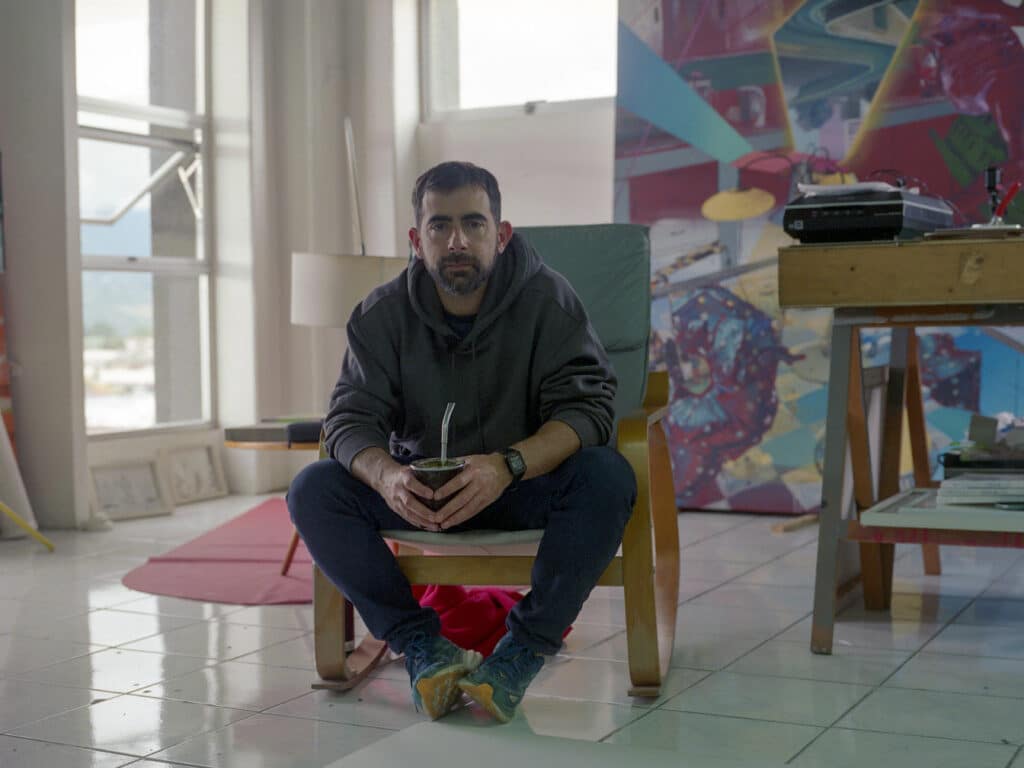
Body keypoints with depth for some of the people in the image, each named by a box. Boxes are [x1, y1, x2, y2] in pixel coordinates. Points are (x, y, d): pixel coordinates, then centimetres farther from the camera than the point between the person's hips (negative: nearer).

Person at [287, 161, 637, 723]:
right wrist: (387, 475, -37)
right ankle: (423, 646, -22)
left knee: (607, 476, -32)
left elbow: (586, 407, -21)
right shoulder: (382, 314, -6)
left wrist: (507, 465, -41)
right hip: (418, 491, 2)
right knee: (312, 490, -22)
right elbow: (352, 419, -11)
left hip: (524, 486, -2)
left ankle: (523, 651, -27)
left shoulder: (547, 299, -12)